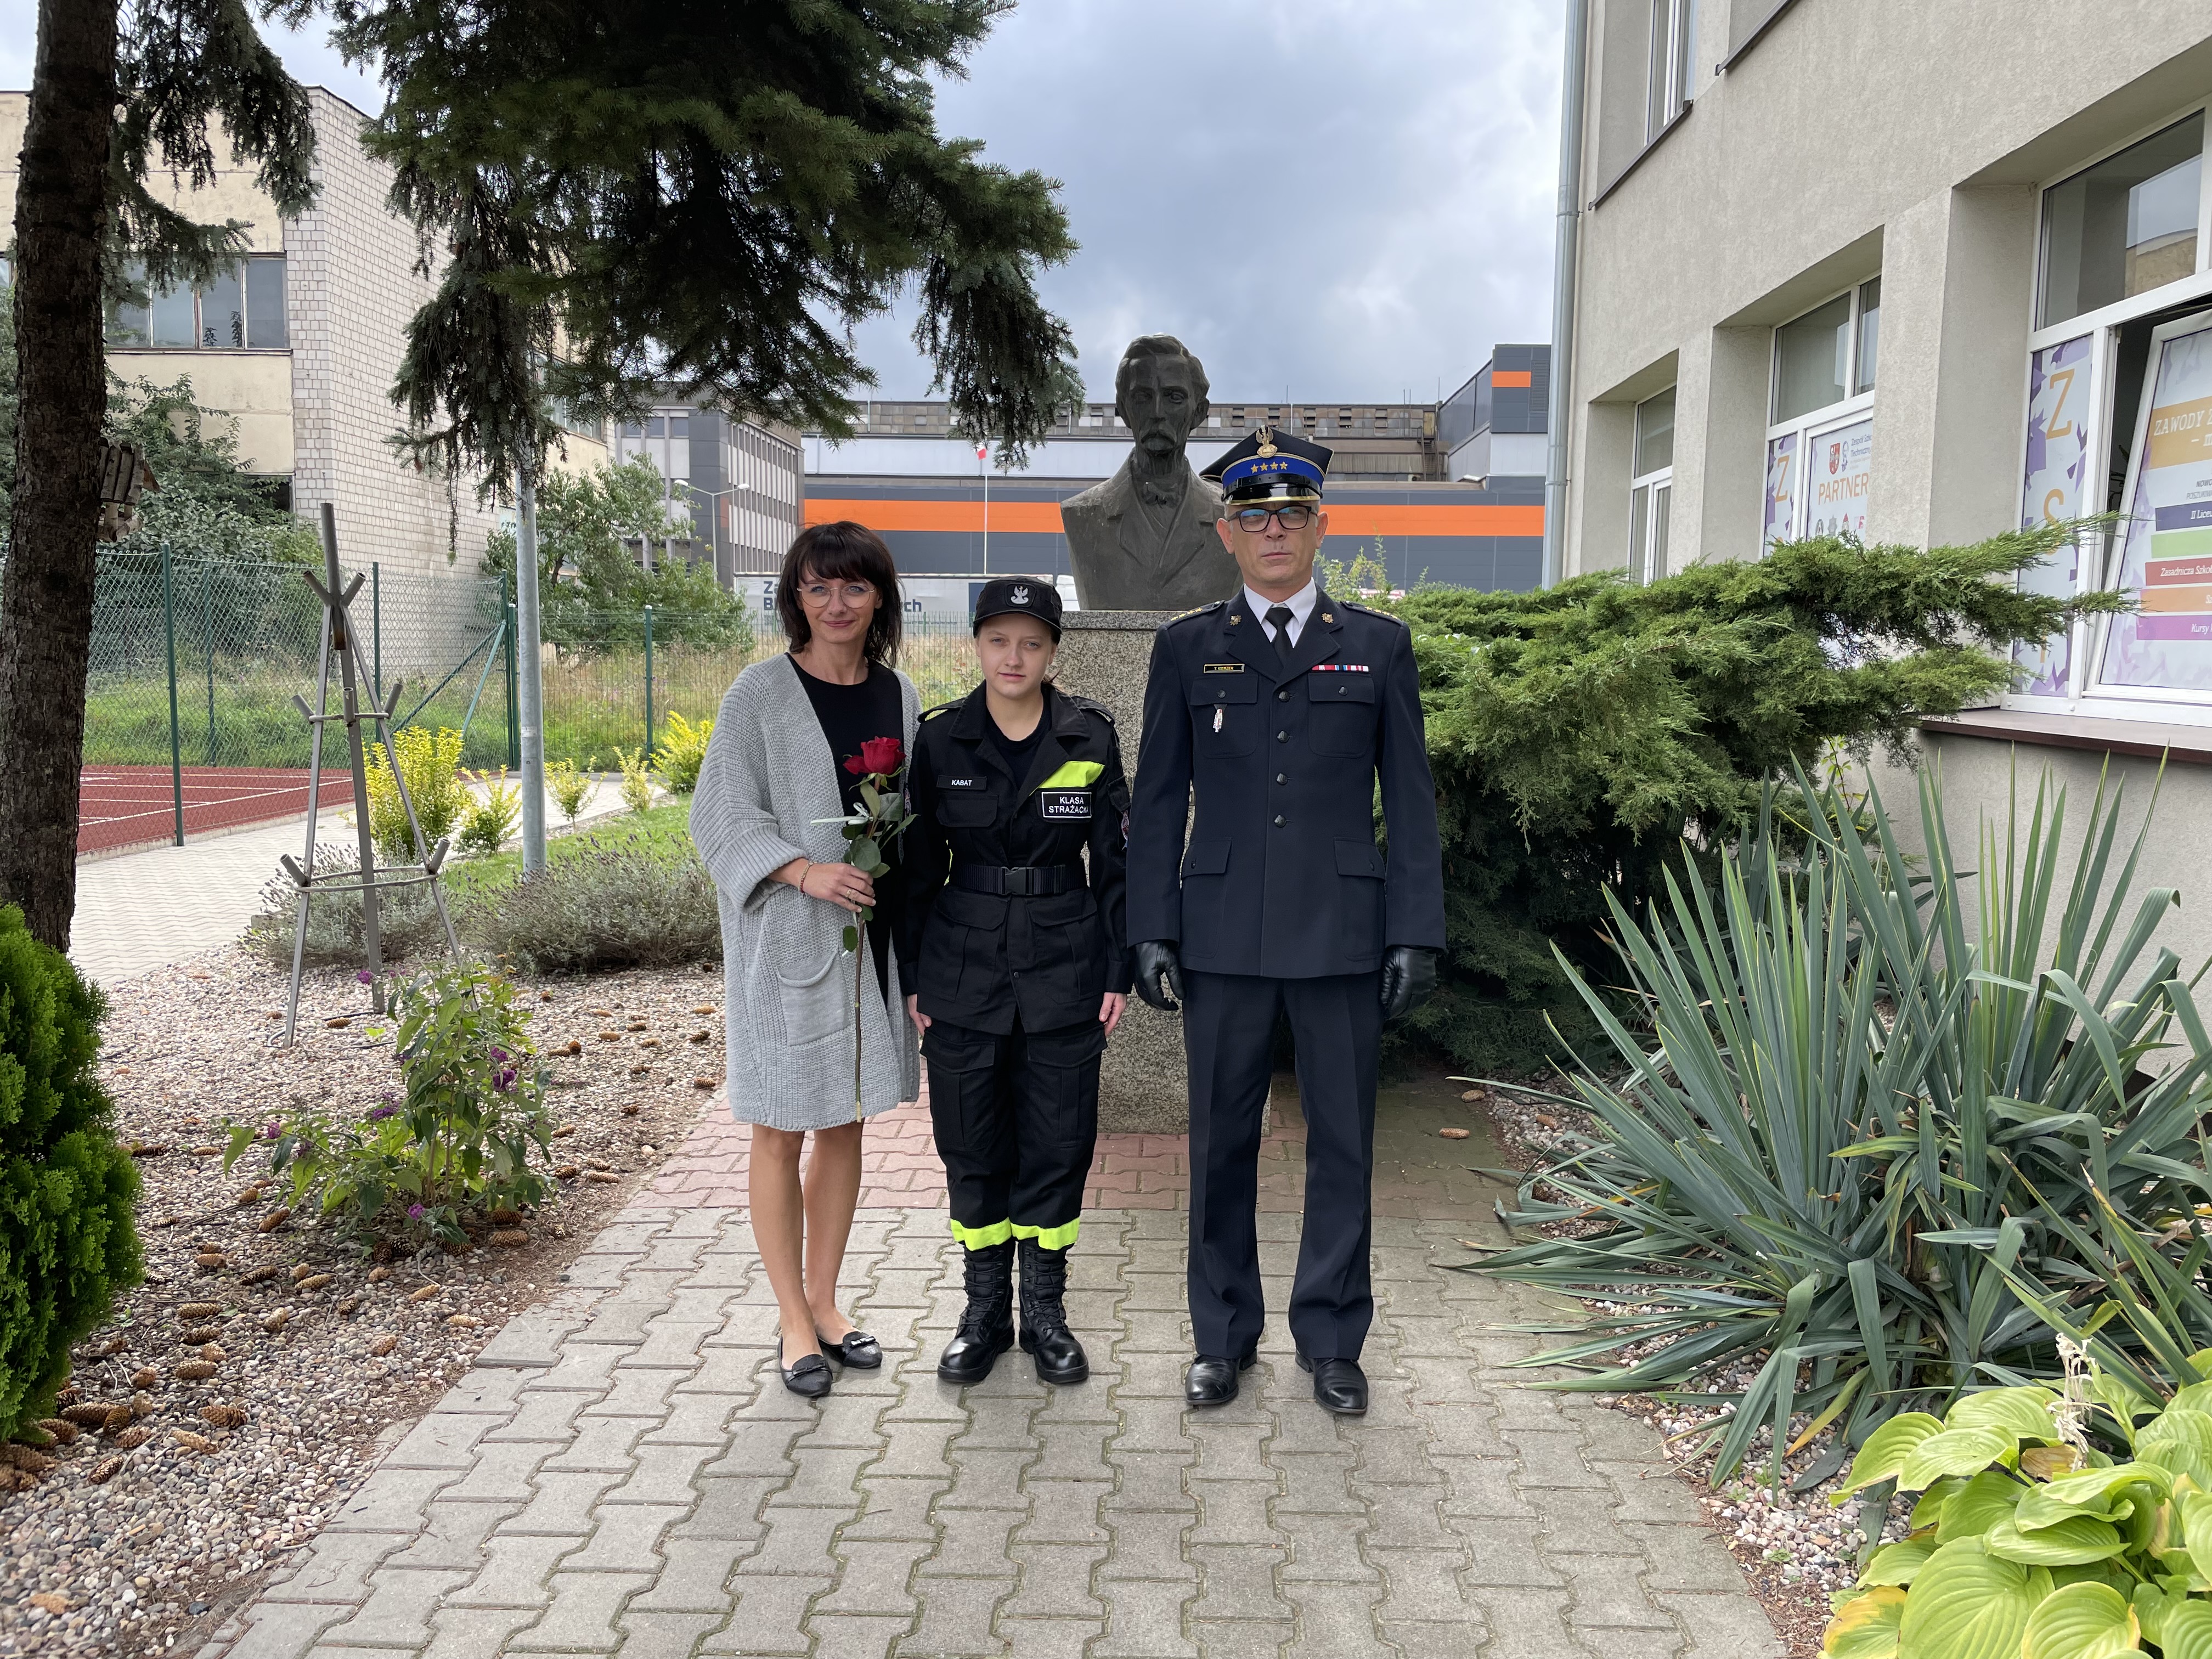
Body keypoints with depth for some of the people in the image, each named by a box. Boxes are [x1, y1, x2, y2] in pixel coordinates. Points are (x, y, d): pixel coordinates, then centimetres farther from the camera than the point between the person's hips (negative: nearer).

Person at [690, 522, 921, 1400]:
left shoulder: (899, 695, 7)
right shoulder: (761, 693, -6)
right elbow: (721, 814, -9)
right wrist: (804, 871, -23)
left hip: (872, 933, 5)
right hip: (787, 935, -4)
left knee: (845, 1121, 13)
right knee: (782, 1128, 4)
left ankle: (825, 1302, 27)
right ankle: (795, 1321, 17)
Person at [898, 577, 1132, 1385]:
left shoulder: (1089, 736, -1)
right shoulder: (939, 739, 0)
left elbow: (1113, 860, 3)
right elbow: (919, 865, 4)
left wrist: (1120, 970, -1)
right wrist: (911, 976, 2)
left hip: (1064, 969, 0)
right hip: (964, 969, 1)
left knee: (1058, 1143, 5)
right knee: (972, 1145, 8)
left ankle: (1046, 1311, 22)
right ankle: (985, 1311, 24)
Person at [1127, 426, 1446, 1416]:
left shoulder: (1379, 646, 6)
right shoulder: (1186, 648, 7)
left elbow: (1410, 800, 5)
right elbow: (1158, 801, 7)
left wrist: (1417, 933, -2)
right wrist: (1152, 930, 0)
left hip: (1342, 933, 0)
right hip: (1223, 934, 1)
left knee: (1343, 1146, 7)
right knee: (1221, 1143, 9)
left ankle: (1331, 1341, 24)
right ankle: (1222, 1338, 25)